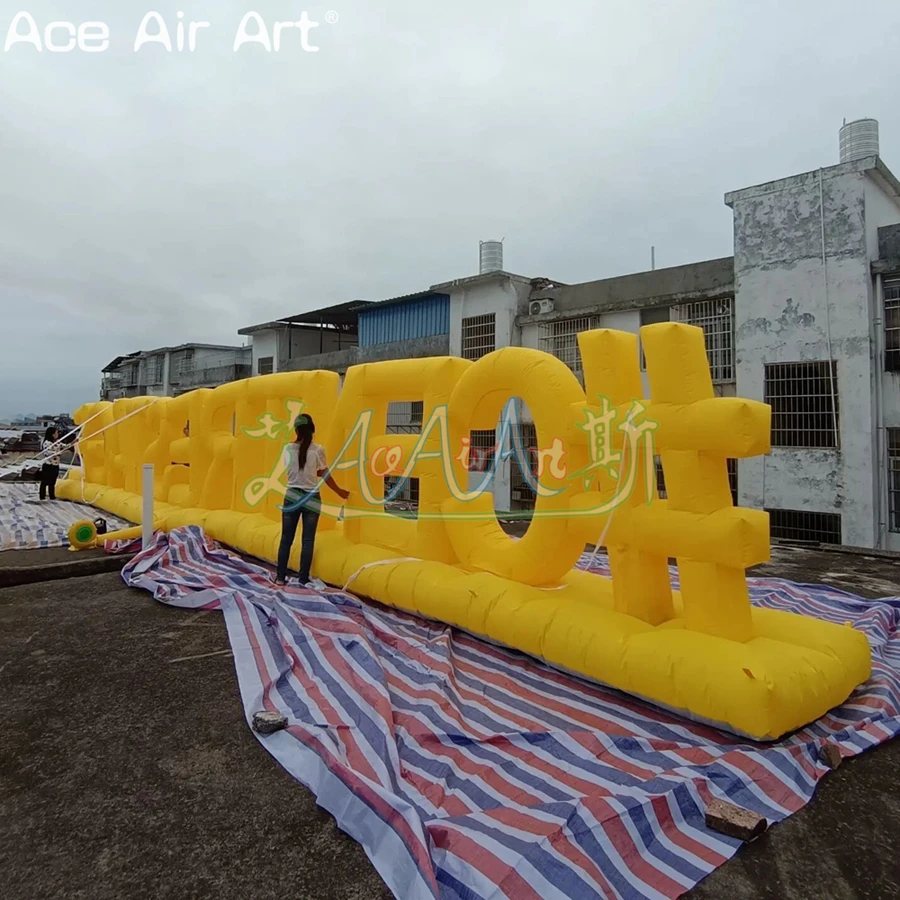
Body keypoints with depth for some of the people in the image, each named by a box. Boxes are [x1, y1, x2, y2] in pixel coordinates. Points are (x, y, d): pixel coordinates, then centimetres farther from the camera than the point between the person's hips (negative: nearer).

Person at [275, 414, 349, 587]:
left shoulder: (288, 449, -3)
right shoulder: (318, 449, -10)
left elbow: (297, 470, 6)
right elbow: (324, 475, -1)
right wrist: (339, 491, 13)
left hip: (292, 497, 2)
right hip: (311, 498, -2)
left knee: (286, 539, 12)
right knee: (308, 541, 6)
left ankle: (280, 577, 18)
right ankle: (303, 579, 10)